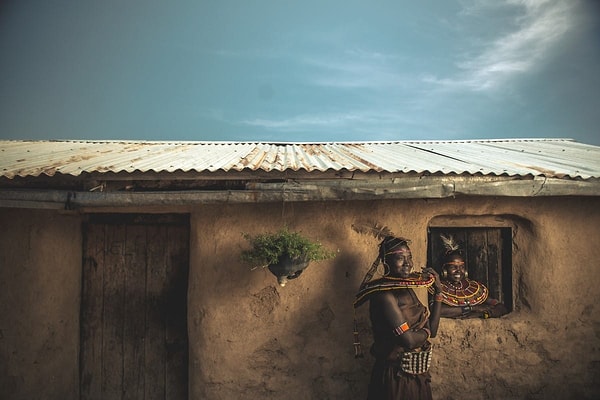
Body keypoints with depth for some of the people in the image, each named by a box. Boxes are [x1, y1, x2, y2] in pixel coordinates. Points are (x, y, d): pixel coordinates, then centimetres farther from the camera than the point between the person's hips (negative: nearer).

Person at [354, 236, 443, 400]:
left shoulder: (407, 289, 6)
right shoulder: (384, 294, -21)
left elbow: (432, 330, 6)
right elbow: (409, 340, -26)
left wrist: (438, 292, 1)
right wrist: (425, 332, -6)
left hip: (417, 374, 8)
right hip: (396, 377, -8)